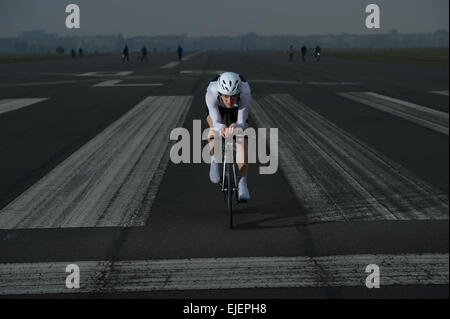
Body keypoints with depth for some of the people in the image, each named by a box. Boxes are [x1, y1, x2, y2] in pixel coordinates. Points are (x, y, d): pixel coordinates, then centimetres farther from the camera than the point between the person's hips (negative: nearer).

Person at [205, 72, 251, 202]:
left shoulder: (245, 93, -42)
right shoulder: (211, 92, -42)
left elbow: (242, 123, -39)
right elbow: (216, 122, -40)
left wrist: (235, 126, -62)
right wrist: (220, 127, -64)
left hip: (238, 107, 0)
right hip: (217, 106, 0)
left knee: (242, 141, -18)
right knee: (214, 128, -30)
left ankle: (242, 183, -11)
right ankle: (214, 161, -3)